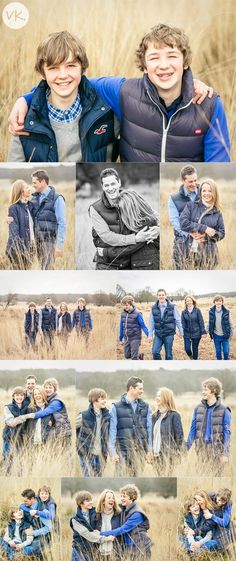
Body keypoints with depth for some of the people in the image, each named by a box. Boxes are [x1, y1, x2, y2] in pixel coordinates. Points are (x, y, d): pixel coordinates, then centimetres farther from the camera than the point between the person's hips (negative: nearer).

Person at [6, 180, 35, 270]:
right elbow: (13, 230, -14)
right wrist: (18, 249, -19)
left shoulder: (29, 206, 10)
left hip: (30, 247, 7)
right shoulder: (14, 208, -10)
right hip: (18, 249, -7)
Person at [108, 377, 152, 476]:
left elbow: (149, 429, 10)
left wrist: (149, 450, 4)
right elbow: (112, 430, 0)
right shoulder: (116, 407, 0)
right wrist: (112, 452, -5)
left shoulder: (145, 407, 10)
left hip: (140, 451, 3)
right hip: (123, 452, -3)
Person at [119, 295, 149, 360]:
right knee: (127, 355, 14)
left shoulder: (137, 314, -15)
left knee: (134, 357, -4)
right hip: (127, 339, 6)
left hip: (135, 338, -6)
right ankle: (139, 355, 39)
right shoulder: (123, 313, 2)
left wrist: (149, 335, -21)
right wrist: (120, 338, 18)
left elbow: (143, 326, -11)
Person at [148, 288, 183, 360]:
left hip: (169, 334, -2)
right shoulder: (154, 308, 2)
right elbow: (151, 322, 5)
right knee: (155, 352, -9)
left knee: (168, 354, 3)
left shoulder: (172, 307, -5)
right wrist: (150, 335, 3)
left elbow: (178, 320, 1)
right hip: (158, 334, 2)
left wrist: (181, 332, 6)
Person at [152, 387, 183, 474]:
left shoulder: (174, 415, -6)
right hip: (156, 455, 6)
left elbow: (179, 435, -8)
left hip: (169, 455, -6)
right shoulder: (155, 416, 14)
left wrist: (176, 454, -11)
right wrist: (152, 452, 9)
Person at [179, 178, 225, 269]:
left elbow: (221, 233, 9)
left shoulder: (217, 213, 9)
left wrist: (206, 236, -9)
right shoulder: (191, 206, 5)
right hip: (191, 251, -1)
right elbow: (183, 223, -9)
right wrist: (205, 228, -13)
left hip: (209, 252, 1)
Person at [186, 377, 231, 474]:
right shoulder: (198, 409, 6)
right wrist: (187, 448, 6)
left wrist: (225, 453, -10)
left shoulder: (223, 410, -5)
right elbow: (193, 429, 11)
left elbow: (227, 433, -4)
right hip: (202, 448, 3)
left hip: (216, 449, -3)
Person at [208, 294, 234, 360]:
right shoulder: (211, 312, -7)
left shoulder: (226, 312, -13)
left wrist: (231, 333, -4)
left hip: (225, 336, -2)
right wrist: (210, 332, 3)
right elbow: (210, 323, 3)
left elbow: (230, 323, -5)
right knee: (218, 352, 12)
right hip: (216, 336, 2)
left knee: (226, 352, 4)